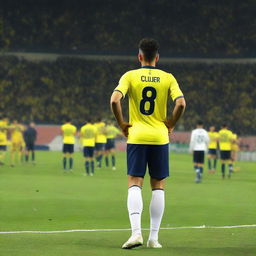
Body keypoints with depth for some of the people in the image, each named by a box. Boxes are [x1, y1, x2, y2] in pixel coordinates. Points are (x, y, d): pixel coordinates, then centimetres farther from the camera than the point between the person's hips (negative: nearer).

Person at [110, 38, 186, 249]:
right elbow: (181, 103, -11)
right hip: (160, 137, 1)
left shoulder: (130, 76, -1)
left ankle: (136, 232, -17)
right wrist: (170, 125, 4)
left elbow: (115, 100, -15)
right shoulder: (168, 78, 2)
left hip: (136, 136, -1)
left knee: (135, 184, 0)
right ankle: (154, 237, 8)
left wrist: (121, 123, -2)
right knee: (158, 186, 9)